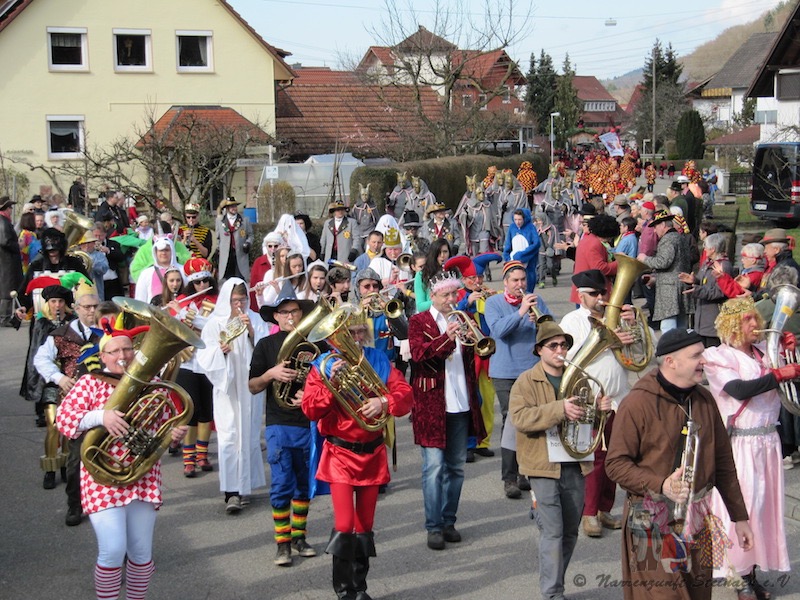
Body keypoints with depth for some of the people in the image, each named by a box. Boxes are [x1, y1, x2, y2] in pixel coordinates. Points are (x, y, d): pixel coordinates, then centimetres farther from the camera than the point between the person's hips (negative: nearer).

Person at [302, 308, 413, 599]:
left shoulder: (379, 361, 4)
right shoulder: (324, 365, -3)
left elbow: (406, 395, -5)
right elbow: (310, 409, -12)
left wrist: (385, 402, -25)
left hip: (373, 453, 3)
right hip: (340, 454, -3)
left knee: (365, 525, 11)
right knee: (344, 525, -12)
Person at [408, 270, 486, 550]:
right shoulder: (419, 321, 1)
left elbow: (472, 357, 14)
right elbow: (418, 354, -15)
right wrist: (447, 338, -29)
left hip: (461, 405, 5)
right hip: (432, 405, -5)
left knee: (456, 467, 10)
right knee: (434, 467, -7)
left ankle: (448, 521, 21)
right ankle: (434, 527, -2)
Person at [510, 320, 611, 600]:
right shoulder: (526, 382, -5)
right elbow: (519, 417, -20)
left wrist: (600, 408, -2)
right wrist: (559, 409, -30)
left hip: (575, 465, 6)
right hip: (544, 466, -5)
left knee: (570, 532, 12)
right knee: (552, 531, -9)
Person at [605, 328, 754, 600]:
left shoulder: (704, 400, 9)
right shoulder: (637, 403, -11)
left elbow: (723, 462, 15)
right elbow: (616, 464, -11)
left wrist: (739, 517, 16)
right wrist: (661, 485, -24)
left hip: (697, 519, 6)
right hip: (652, 521, -6)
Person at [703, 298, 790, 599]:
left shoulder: (764, 352, 9)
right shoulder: (718, 356, -5)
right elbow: (739, 390, -20)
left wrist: (787, 353, -2)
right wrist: (778, 375, -23)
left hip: (768, 441, 5)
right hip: (739, 444, -5)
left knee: (764, 506, 8)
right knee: (740, 508, -4)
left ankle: (752, 571, 17)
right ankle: (742, 576, 6)